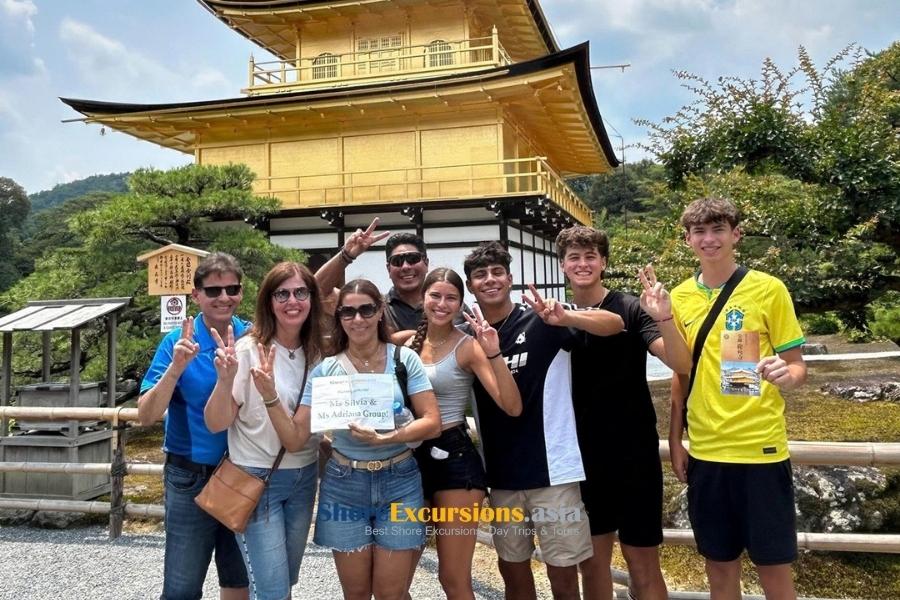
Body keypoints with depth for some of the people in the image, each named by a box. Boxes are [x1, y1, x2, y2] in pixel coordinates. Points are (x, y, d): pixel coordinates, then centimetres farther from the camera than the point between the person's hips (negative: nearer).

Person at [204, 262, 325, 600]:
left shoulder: (316, 354, 2)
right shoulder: (247, 350, -15)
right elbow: (215, 424, -15)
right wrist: (225, 379, -31)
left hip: (303, 479, 6)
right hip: (256, 479, -6)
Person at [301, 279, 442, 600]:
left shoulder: (404, 359, -4)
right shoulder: (325, 370, -2)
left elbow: (432, 422, -8)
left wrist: (386, 438, -22)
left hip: (399, 482, -1)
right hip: (344, 485, 1)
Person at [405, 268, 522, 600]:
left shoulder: (468, 346, -9)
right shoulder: (410, 342, 5)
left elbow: (512, 407, -17)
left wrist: (494, 352, -28)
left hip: (454, 457, -5)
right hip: (413, 457, 5)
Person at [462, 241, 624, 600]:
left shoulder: (541, 322, -9)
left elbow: (615, 324, -18)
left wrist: (567, 318, -37)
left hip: (551, 468, -4)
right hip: (501, 475, 4)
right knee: (512, 570, 17)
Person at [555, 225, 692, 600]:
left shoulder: (631, 310, -8)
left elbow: (681, 365, -19)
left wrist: (664, 318, -36)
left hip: (633, 454, -3)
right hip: (582, 457, 4)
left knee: (642, 563, 5)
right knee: (591, 563, 15)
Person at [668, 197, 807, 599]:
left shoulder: (769, 289, -5)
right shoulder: (680, 297, 5)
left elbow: (797, 366, -2)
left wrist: (786, 376, -25)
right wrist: (675, 440, 8)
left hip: (760, 448, -3)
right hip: (704, 452, 3)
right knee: (720, 566, 13)